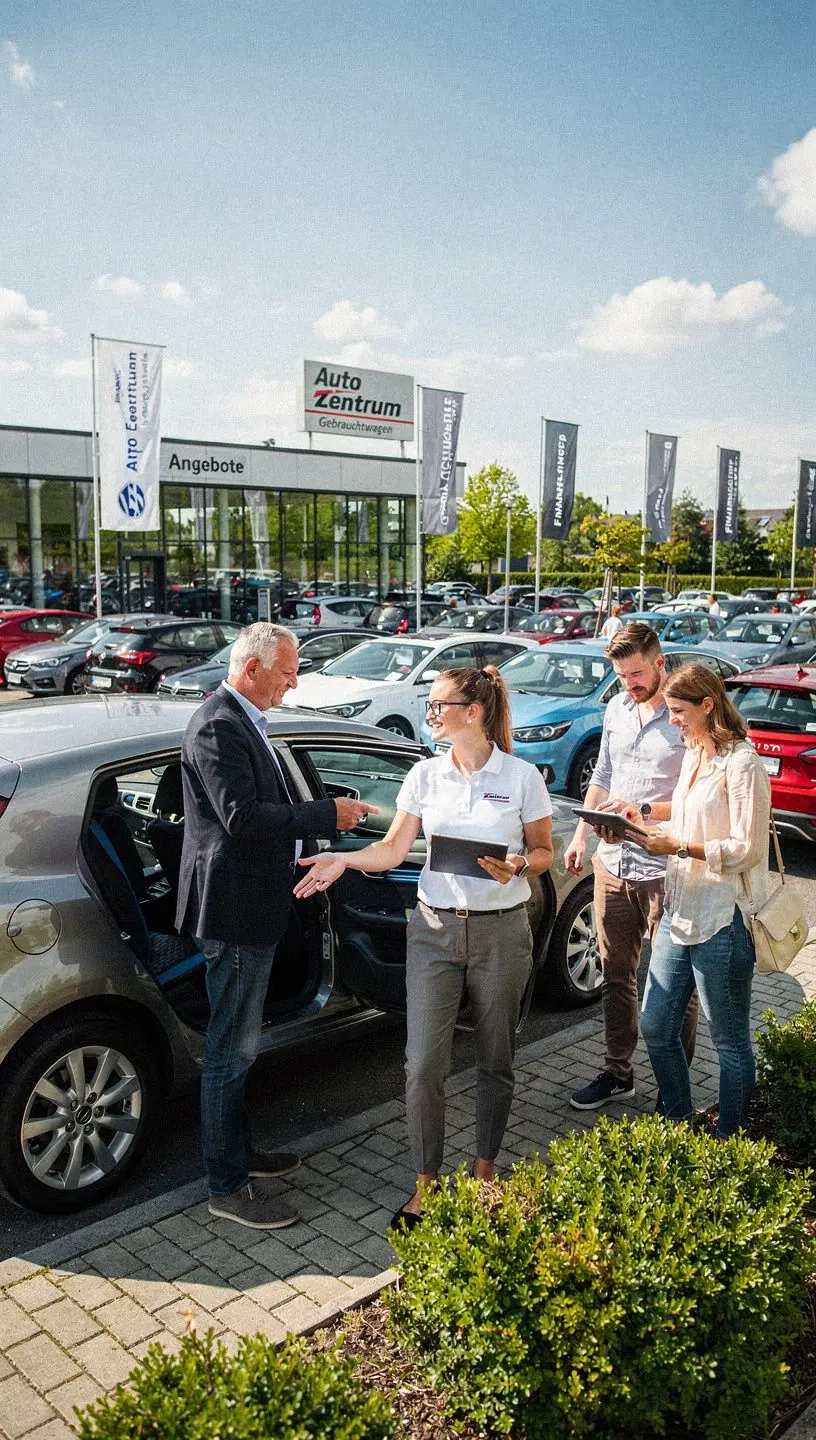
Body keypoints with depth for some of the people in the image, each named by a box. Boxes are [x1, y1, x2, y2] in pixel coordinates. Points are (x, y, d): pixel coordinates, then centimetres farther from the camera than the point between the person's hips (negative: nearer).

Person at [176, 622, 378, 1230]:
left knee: (238, 1043, 22)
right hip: (235, 910, -11)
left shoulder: (243, 722, 12)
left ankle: (238, 1150, 37)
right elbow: (241, 815, -29)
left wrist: (326, 814, 8)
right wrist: (327, 814, -23)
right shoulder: (217, 727, -20)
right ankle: (228, 1186, 14)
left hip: (253, 908, 11)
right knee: (233, 1049, 1)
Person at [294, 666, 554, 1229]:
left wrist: (517, 866, -19)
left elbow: (543, 852, 2)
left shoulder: (522, 776, -5)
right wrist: (343, 859, -17)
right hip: (435, 929, 2)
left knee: (495, 1060, 12)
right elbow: (393, 849, 0)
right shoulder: (426, 774, 2)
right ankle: (426, 1183, 16)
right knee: (424, 1063, -2)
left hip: (501, 932, -2)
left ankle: (484, 1171, 34)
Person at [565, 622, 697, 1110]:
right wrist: (580, 835, 16)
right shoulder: (617, 709, 9)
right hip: (612, 863, 7)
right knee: (616, 976, 17)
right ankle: (618, 1072, 32)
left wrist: (643, 811, -25)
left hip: (665, 872, -6)